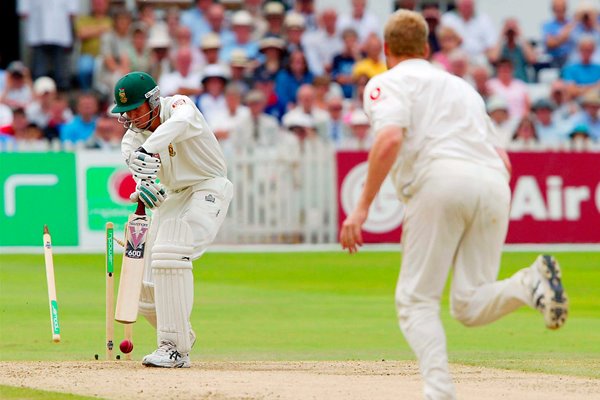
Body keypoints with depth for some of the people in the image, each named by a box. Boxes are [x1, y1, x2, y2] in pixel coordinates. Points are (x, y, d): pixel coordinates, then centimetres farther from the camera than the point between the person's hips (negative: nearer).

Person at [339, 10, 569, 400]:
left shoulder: (387, 84, 13)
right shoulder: (462, 86, 34)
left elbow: (390, 138, -8)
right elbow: (502, 159, 28)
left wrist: (362, 207, -8)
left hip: (440, 179, -5)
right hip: (495, 184, 5)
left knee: (417, 300, 1)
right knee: (469, 306, 7)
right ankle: (530, 283, -23)